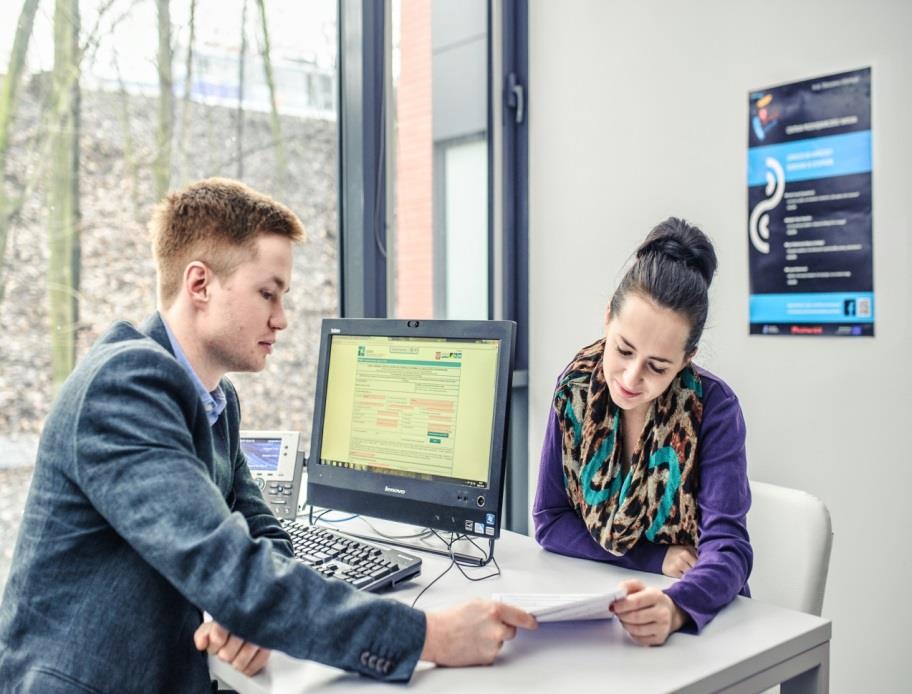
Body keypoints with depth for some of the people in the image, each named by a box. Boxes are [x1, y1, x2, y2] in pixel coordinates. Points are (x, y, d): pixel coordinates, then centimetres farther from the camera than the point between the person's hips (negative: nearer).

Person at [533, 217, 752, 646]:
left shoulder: (714, 408, -15)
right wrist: (656, 558, -13)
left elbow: (727, 545, -22)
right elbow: (549, 520, -2)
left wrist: (676, 607, -42)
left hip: (698, 618, -1)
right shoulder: (575, 390, -7)